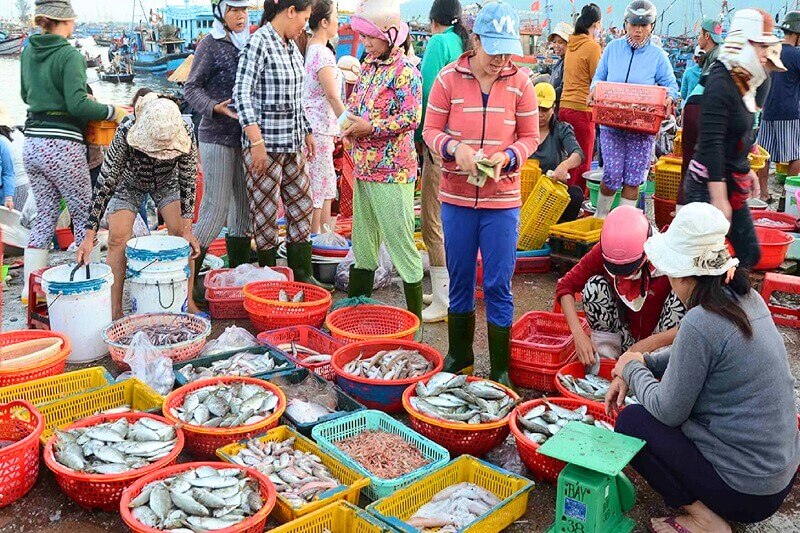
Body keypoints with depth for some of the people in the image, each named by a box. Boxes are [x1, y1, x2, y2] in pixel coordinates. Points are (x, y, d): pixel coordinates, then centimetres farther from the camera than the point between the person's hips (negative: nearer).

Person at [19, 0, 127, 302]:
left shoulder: (28, 53, 12)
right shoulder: (70, 55, -11)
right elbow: (77, 105, -19)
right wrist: (112, 112, -8)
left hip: (32, 143, 7)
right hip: (62, 145, -7)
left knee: (45, 215, 13)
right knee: (84, 215, 4)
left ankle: (30, 288, 15)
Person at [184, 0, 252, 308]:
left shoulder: (248, 43, 14)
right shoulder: (211, 44, -5)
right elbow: (191, 89, -6)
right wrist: (215, 107, -22)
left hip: (244, 137, 7)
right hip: (217, 137, -7)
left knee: (244, 209, 9)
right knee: (216, 210, -10)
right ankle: (189, 278, 0)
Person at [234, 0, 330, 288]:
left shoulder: (291, 46, 13)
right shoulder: (258, 43, -13)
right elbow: (242, 94, -19)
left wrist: (307, 132, 22)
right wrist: (256, 142, -24)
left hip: (292, 143, 9)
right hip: (265, 144, -9)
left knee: (302, 204, 13)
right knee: (266, 211, 1)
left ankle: (302, 274, 24)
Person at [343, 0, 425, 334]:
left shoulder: (405, 71, -12)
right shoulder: (368, 65, 12)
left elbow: (411, 117, -19)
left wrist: (370, 127, -19)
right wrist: (349, 123, 0)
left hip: (392, 171, -9)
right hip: (364, 168, 9)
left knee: (401, 244, -2)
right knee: (363, 242, 18)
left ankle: (415, 321, 9)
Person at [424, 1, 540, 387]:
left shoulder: (520, 83, -3)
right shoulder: (448, 78, -3)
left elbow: (530, 137, 4)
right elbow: (431, 129, 2)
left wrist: (507, 156, -16)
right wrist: (455, 149, -18)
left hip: (502, 201, -1)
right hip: (457, 197, 1)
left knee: (498, 287, 2)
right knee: (459, 282, 13)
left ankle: (500, 368, 16)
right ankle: (458, 357, 32)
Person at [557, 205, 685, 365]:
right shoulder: (603, 252, -20)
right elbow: (566, 285, -17)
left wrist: (649, 344, -36)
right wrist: (579, 334, -29)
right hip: (624, 337, 2)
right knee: (594, 286, -22)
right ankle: (606, 352, -10)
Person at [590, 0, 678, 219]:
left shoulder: (658, 55, 1)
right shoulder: (613, 48, 5)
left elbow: (671, 85, 4)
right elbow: (598, 78, 11)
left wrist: (669, 98, -19)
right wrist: (595, 90, -11)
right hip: (611, 124, 0)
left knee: (633, 178, 4)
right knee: (612, 176, -3)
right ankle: (600, 216, 20)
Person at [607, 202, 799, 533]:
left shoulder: (700, 323, -26)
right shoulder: (747, 298, 0)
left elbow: (668, 412, -17)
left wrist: (633, 370, -1)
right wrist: (641, 365, 8)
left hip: (745, 492, -8)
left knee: (630, 422, 0)